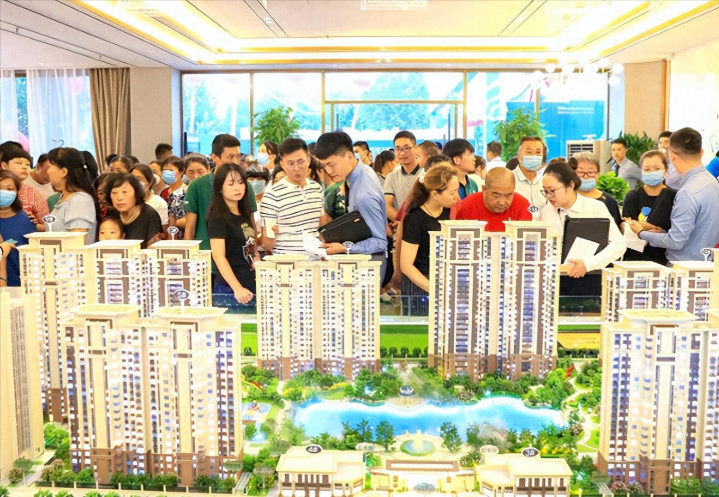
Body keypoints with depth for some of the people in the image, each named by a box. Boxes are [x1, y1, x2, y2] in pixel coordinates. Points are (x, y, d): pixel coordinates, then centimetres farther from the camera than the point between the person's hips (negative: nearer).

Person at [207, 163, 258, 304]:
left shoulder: (244, 213, 10)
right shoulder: (218, 216, -12)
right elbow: (218, 255, -21)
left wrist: (256, 255, 1)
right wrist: (237, 288, -30)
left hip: (252, 284, 7)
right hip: (229, 288, -7)